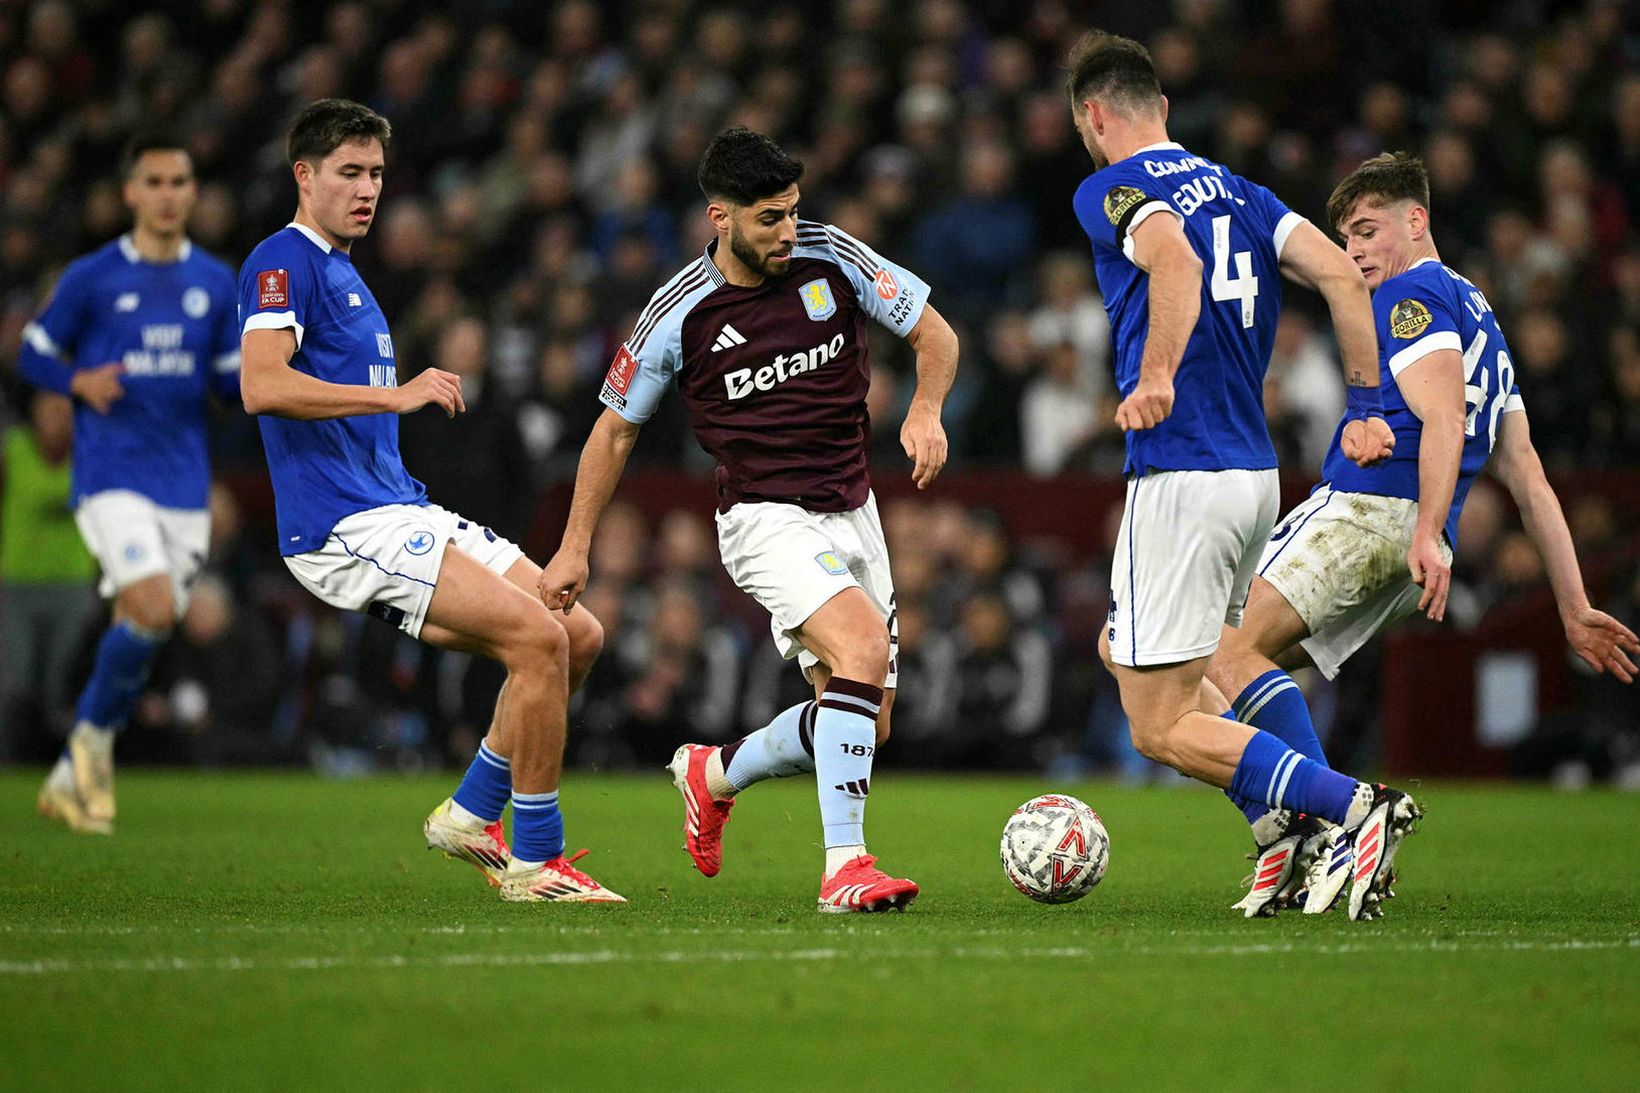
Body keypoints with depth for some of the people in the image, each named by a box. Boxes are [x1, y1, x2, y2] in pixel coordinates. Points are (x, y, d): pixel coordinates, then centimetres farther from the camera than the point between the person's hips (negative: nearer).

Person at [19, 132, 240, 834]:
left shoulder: (216, 284, 9)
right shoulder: (91, 278, -1)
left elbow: (232, 383, 14)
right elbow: (33, 355, 6)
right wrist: (79, 381, -15)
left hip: (185, 486, 4)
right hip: (112, 478, -4)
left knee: (138, 633, 6)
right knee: (154, 610, -22)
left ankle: (72, 777, 20)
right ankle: (95, 733, 2)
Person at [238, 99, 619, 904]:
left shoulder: (343, 272, 23)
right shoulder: (283, 262, -8)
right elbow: (263, 386, -25)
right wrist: (397, 394, -25)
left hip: (401, 513, 10)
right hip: (344, 527, -10)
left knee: (579, 634, 4)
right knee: (539, 638, -21)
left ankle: (471, 815, 13)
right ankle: (534, 861, -12)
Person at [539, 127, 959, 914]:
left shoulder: (833, 258, -4)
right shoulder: (679, 313, -11)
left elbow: (934, 334, 5)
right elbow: (615, 429, 3)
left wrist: (925, 412, -16)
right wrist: (575, 549, 4)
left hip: (853, 511, 5)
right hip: (766, 518, -5)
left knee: (861, 720, 5)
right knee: (864, 645, -30)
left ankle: (715, 773, 32)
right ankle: (844, 865, -31)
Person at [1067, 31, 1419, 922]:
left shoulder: (1108, 191, -5)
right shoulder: (1238, 193, 15)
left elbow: (1176, 259, -26)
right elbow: (1343, 277, 5)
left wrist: (1157, 377, -33)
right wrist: (1365, 408, 7)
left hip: (1180, 479, -8)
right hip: (1256, 472, 8)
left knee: (1161, 727, -1)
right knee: (1122, 652, 25)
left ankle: (1357, 808, -17)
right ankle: (1294, 830, 11)